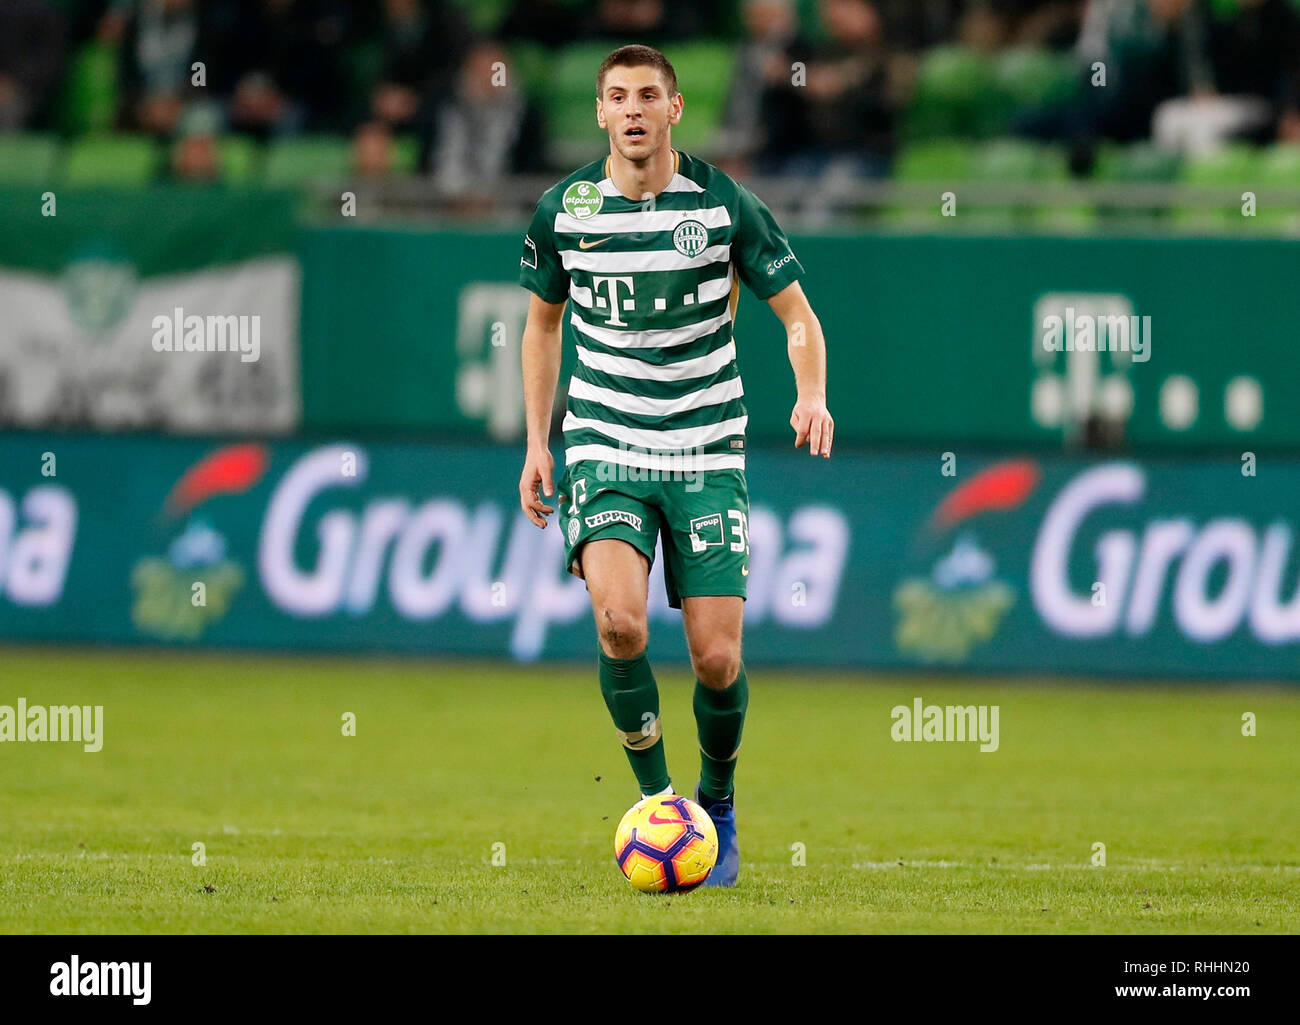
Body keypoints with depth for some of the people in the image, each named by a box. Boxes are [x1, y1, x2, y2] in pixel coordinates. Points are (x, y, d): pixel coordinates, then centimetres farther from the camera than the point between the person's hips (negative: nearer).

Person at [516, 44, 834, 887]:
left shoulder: (725, 205, -5)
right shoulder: (564, 210, 0)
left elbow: (798, 315, 1)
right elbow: (544, 321, 16)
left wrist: (812, 395, -19)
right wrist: (537, 442, 12)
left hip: (708, 453, 0)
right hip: (606, 451, 0)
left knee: (717, 658, -6)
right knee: (619, 619, -25)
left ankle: (717, 806, 23)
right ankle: (656, 800, -4)